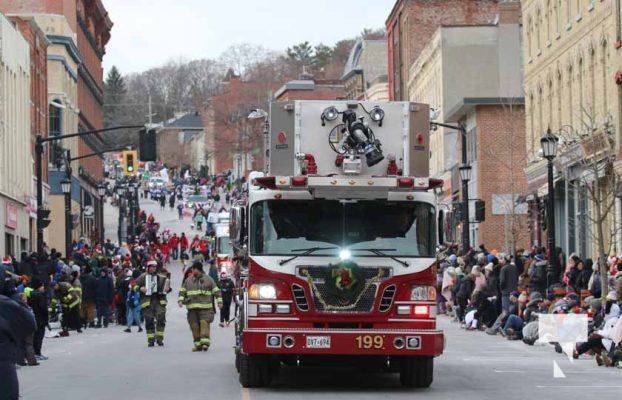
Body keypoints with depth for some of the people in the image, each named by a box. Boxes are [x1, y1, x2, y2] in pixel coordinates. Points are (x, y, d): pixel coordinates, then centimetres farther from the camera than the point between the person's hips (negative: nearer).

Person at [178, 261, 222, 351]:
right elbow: (182, 291, 17)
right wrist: (180, 300, 1)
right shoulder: (188, 281, 13)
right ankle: (198, 344, 9)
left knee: (204, 323, -16)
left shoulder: (208, 279, 5)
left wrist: (219, 302, 4)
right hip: (192, 308, 3)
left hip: (205, 307, -3)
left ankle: (205, 342, -19)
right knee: (194, 326, 2)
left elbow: (216, 291, 9)